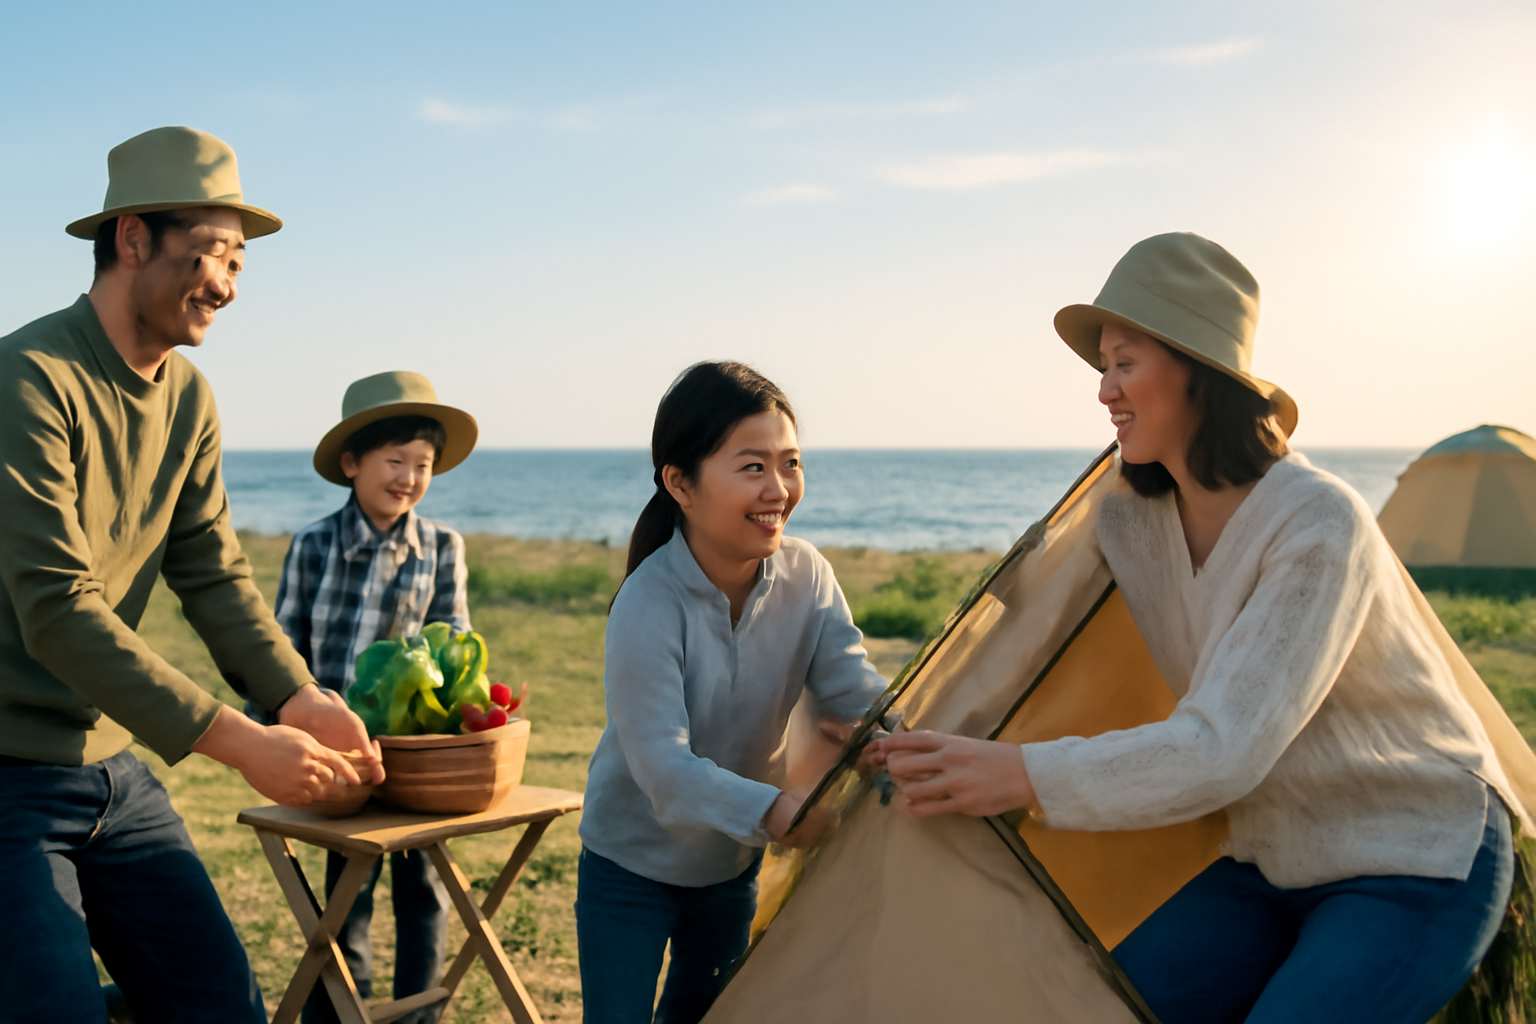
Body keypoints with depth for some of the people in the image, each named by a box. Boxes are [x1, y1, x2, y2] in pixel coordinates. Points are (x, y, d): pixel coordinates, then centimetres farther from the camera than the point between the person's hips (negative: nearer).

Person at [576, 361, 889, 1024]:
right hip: (632, 864, -5)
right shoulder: (647, 606, -31)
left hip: (735, 865, 5)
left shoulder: (806, 576, -13)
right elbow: (663, 766, -37)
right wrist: (771, 809, -52)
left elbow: (855, 690, -16)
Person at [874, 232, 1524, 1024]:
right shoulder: (1129, 521, -4)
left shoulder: (1319, 523, -28)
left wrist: (1025, 778, -37)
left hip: (1420, 867, -6)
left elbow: (1226, 748, -34)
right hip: (1276, 864, 7)